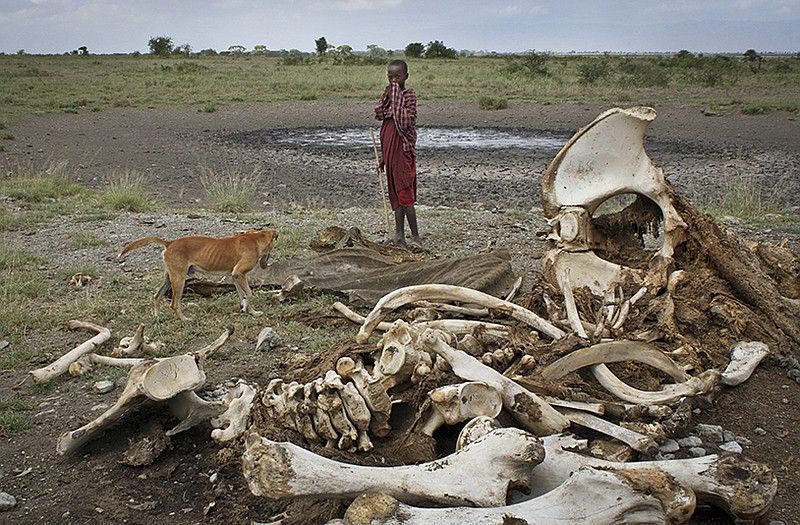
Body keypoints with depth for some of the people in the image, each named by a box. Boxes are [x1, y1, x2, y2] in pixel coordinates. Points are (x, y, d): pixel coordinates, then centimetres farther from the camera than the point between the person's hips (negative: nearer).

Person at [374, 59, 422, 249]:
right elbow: (380, 116, 15)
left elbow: (405, 123, -22)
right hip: (390, 151, 8)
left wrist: (396, 98, -19)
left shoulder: (409, 95, -9)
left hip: (403, 150, -8)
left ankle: (416, 237, -4)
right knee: (395, 193, 11)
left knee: (405, 193, -9)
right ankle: (399, 236, 17)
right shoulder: (388, 95, 14)